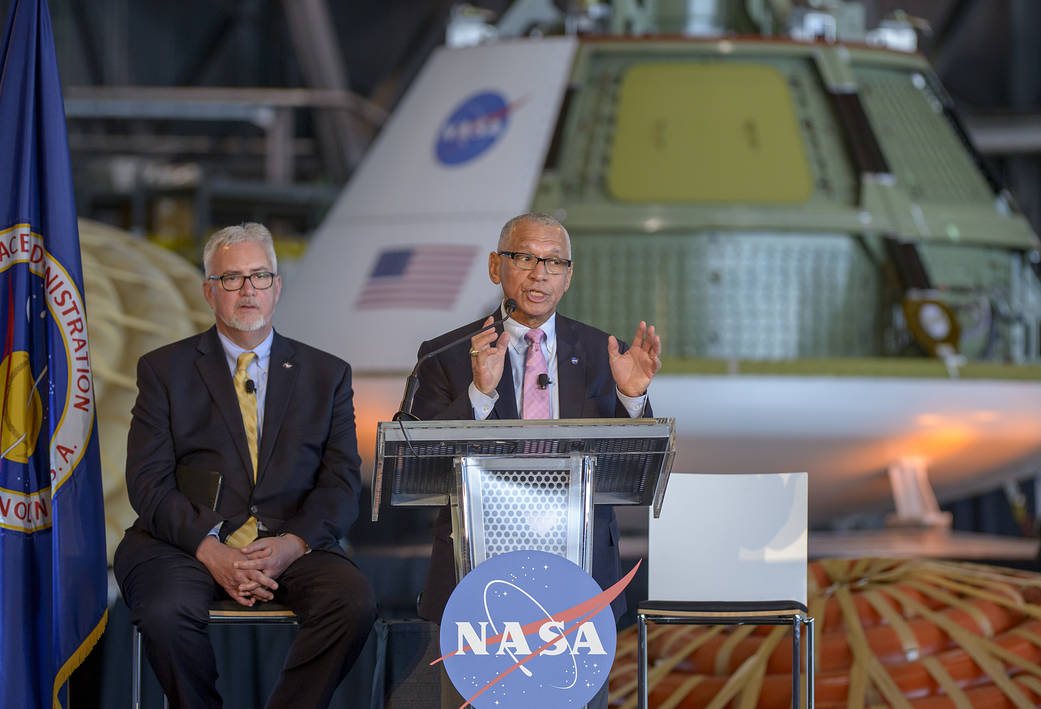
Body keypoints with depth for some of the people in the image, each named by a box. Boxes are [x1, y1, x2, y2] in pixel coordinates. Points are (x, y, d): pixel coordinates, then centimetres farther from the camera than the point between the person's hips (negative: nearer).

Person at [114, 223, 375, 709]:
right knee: (166, 613, -34)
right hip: (190, 539, -1)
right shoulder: (165, 371, 11)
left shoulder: (327, 374, 16)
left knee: (355, 604, -29)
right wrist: (211, 552, -16)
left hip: (292, 546, 1)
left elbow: (342, 483, 7)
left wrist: (292, 544, -13)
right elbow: (148, 483, 1)